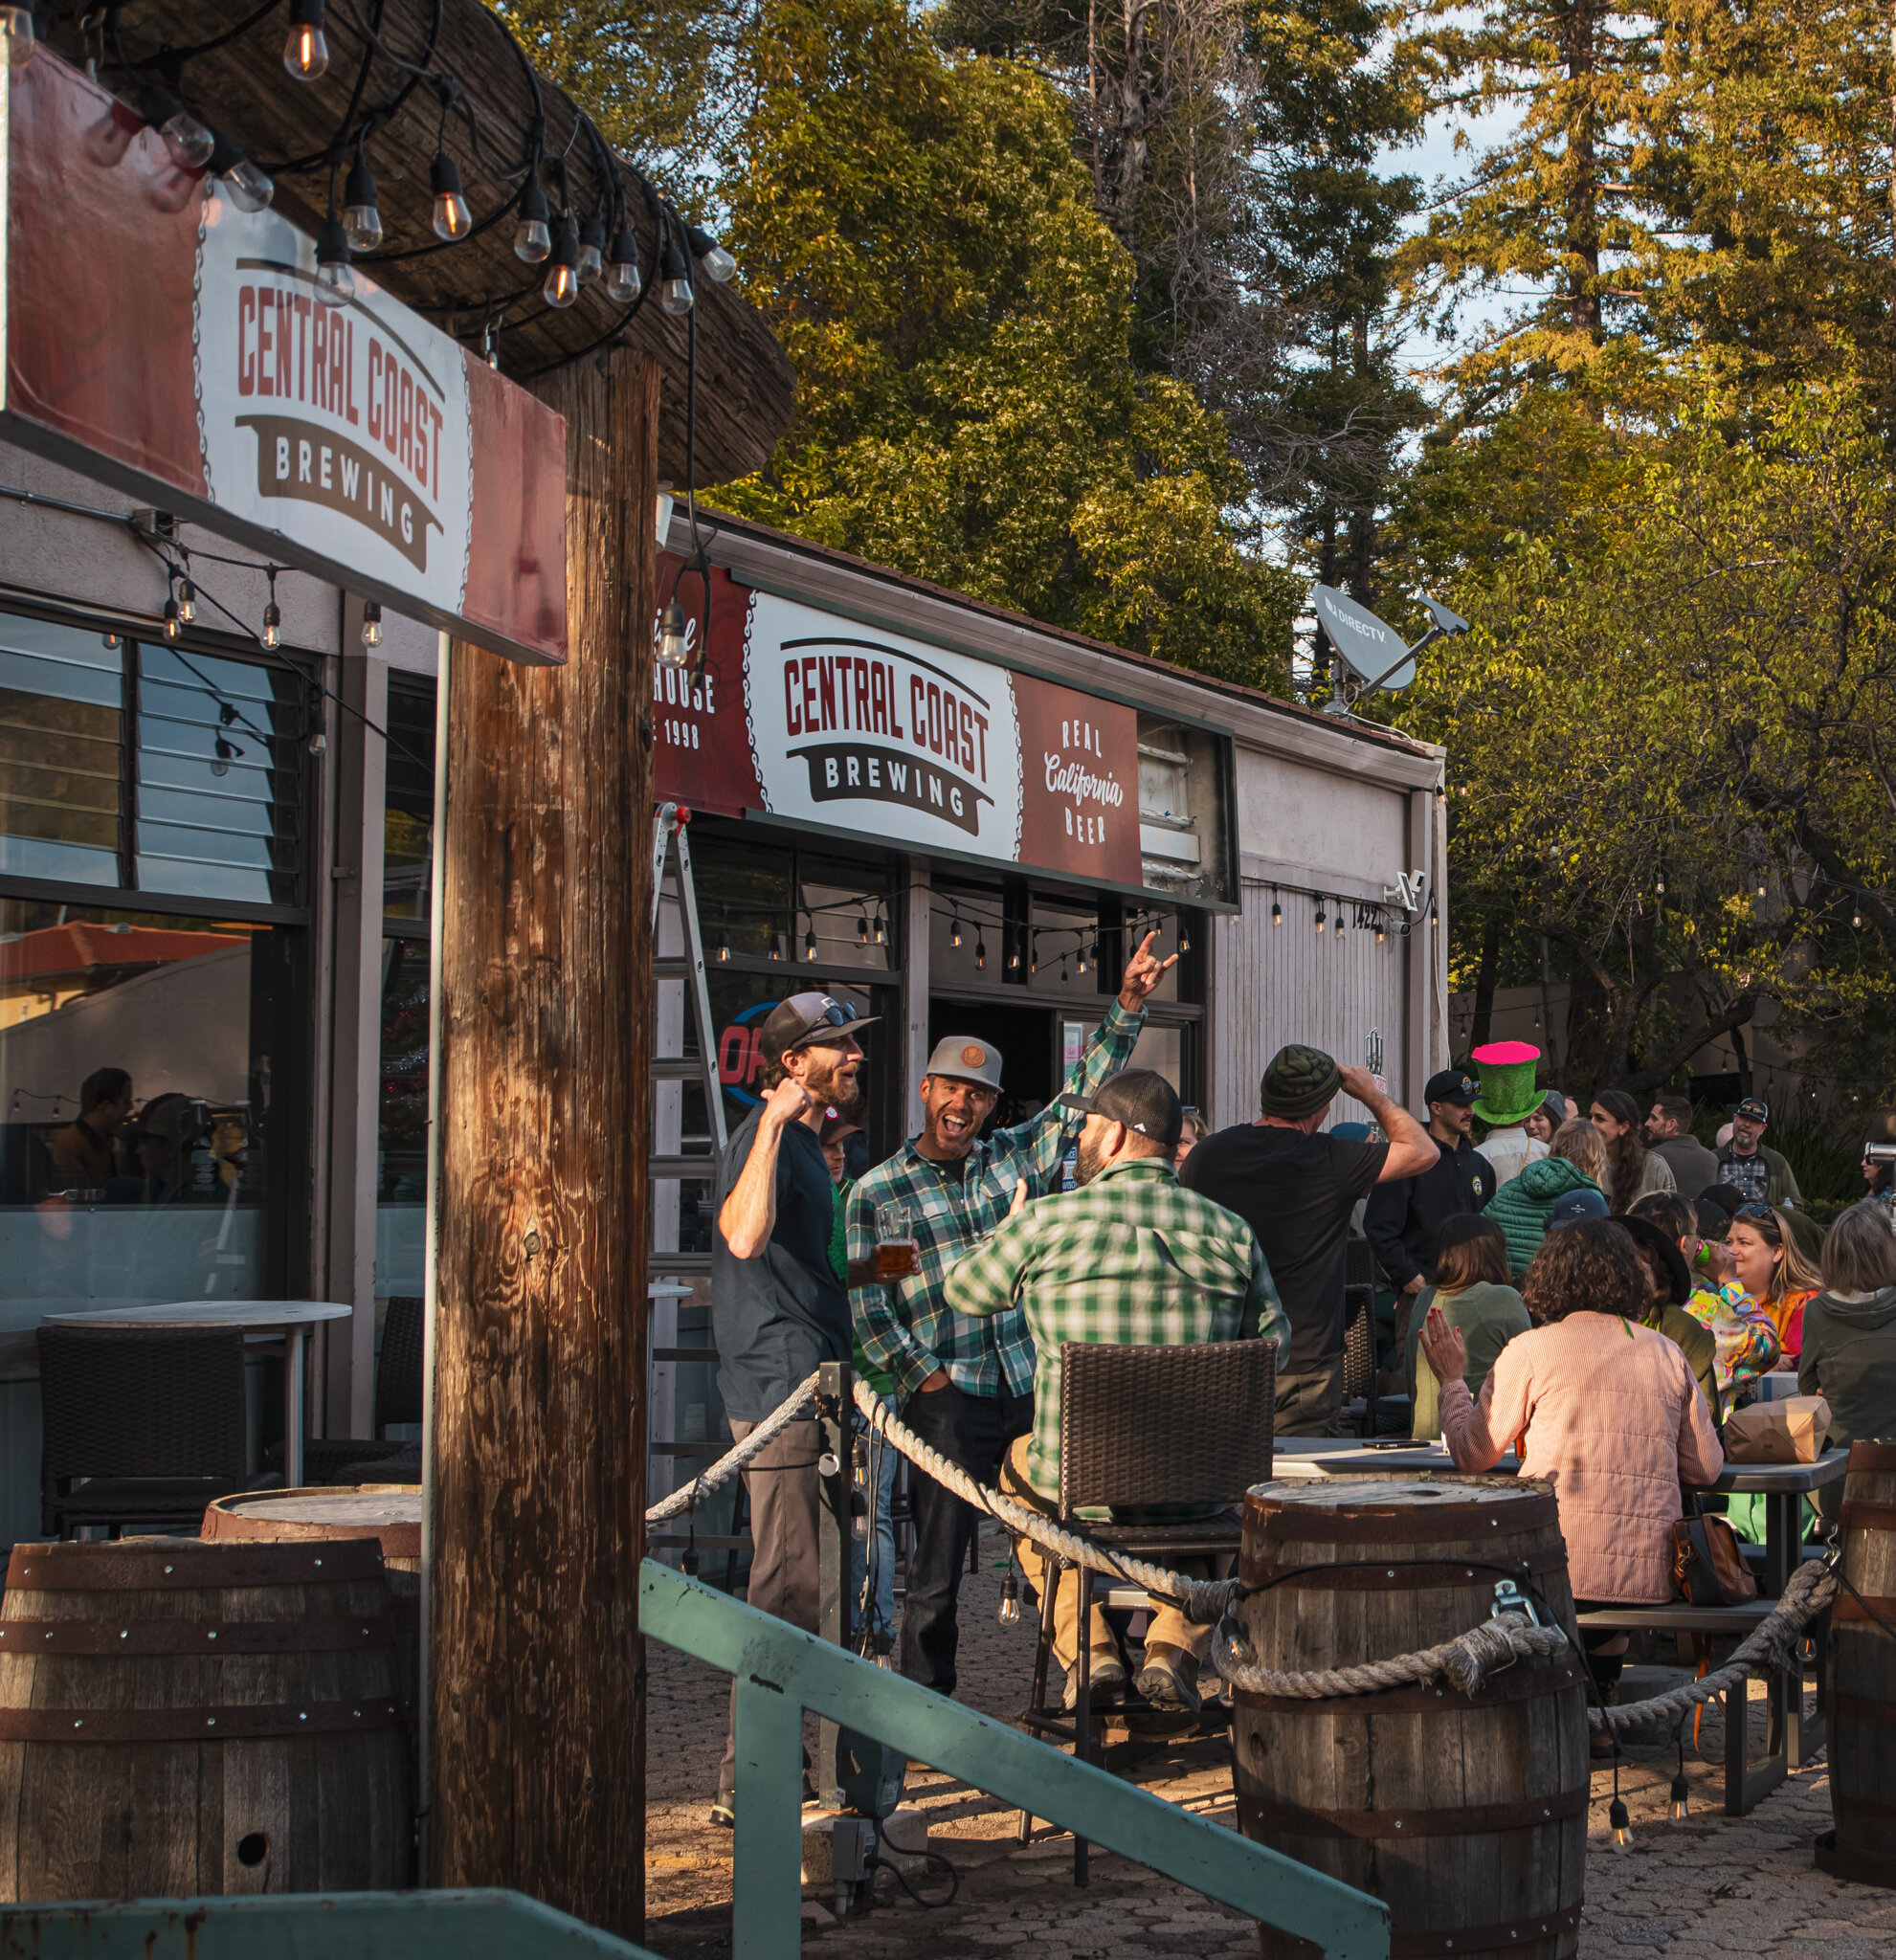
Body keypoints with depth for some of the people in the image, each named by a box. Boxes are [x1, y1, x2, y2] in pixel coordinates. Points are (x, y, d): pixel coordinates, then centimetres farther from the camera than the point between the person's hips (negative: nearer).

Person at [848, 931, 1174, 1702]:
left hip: (1035, 1391, 3)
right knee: (937, 1567, 0)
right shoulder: (878, 1190, 2)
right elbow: (866, 1300, -2)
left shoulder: (1016, 1159, 12)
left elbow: (1085, 1095, 12)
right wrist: (924, 1375, -8)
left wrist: (1129, 1006, 4)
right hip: (947, 1400, -3)